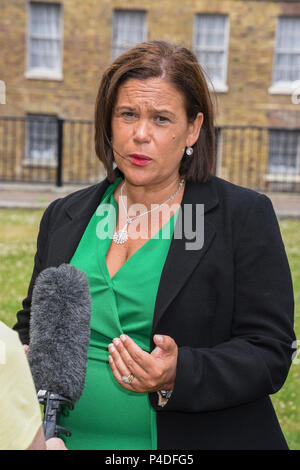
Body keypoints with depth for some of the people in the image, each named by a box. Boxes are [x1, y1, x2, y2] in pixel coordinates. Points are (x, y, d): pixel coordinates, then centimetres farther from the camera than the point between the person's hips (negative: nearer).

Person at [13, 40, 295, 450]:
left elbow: (271, 354, -12)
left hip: (194, 438, -3)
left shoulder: (245, 216, -8)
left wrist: (178, 374, -26)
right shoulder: (64, 217, 4)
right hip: (72, 439, 4)